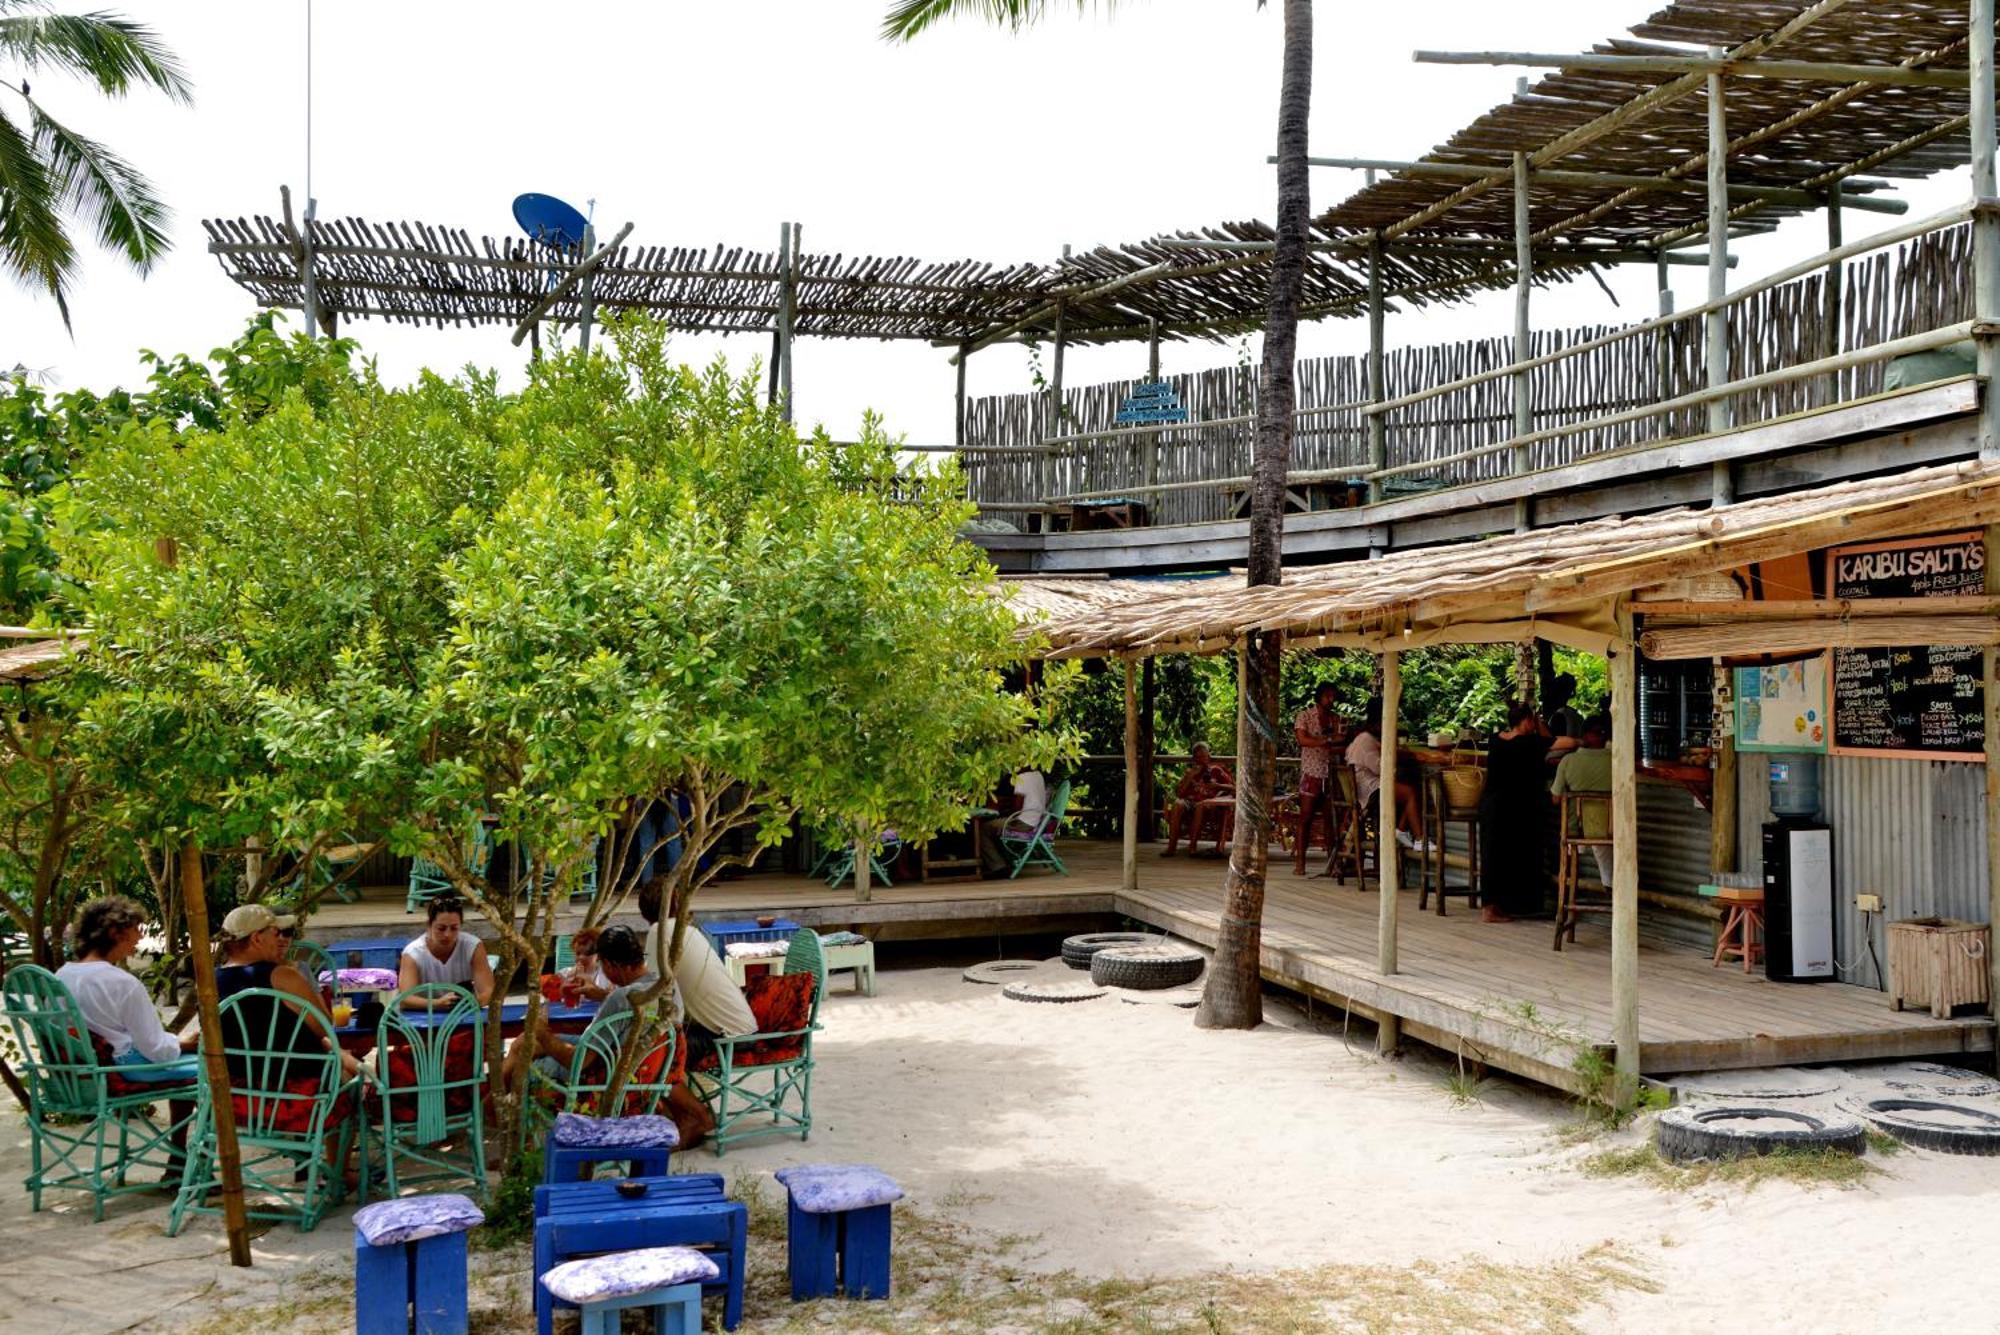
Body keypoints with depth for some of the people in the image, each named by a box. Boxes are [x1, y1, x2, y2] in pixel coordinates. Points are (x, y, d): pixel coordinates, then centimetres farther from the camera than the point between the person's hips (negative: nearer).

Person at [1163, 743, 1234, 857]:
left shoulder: (1216, 770, 15)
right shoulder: (1191, 771, 20)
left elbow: (1233, 788, 7)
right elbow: (1179, 793, 8)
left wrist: (1217, 786, -9)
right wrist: (1190, 776, -1)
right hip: (1189, 801, 2)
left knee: (1201, 805, -39)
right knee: (1178, 803, -33)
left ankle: (1192, 845, -38)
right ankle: (1171, 846, -39)